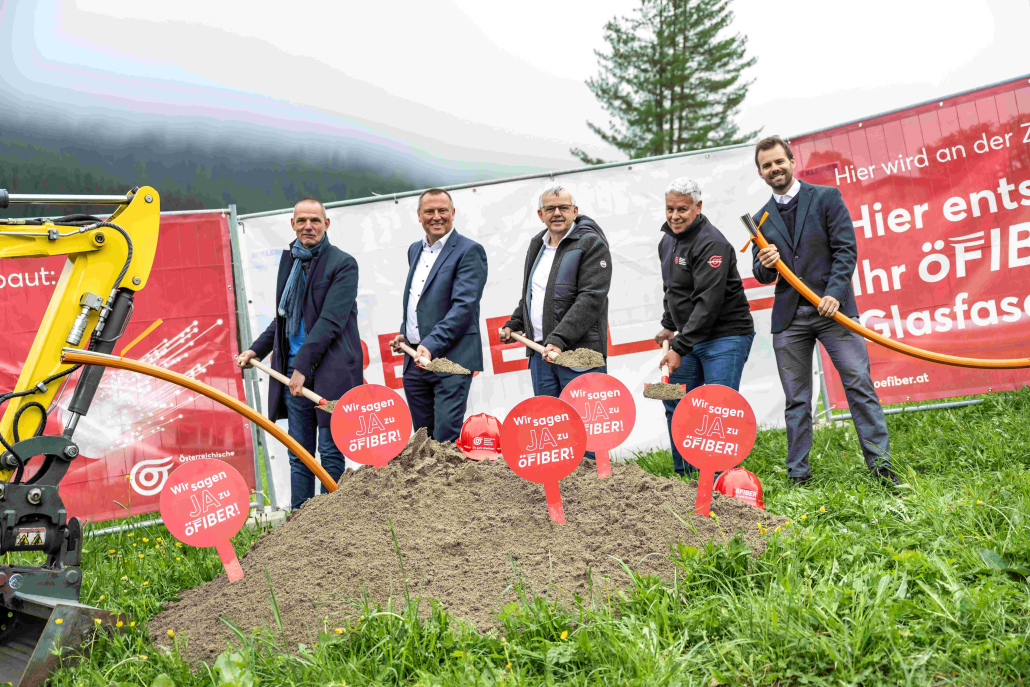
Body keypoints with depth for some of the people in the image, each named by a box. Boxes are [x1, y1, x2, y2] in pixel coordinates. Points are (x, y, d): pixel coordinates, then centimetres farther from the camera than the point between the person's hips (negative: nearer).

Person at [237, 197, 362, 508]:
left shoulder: (343, 264, -7)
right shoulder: (289, 259, 14)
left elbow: (331, 321, -15)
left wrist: (303, 366, -19)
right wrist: (257, 349, 12)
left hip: (330, 372, -6)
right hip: (294, 371, 6)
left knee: (331, 453, 2)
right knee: (298, 453, 11)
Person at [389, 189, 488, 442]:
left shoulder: (469, 251, -7)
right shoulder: (414, 250, 17)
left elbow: (465, 305, -17)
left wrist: (432, 345, -23)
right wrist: (404, 334, 12)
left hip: (451, 358, -7)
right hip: (414, 359, 7)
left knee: (446, 438, -10)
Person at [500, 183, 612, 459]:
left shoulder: (591, 244, -7)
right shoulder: (537, 245, 17)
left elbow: (591, 298, -18)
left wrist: (559, 339, -25)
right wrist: (514, 325, 22)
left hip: (577, 351, -7)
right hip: (540, 351, 7)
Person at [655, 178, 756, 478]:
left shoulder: (712, 244, -19)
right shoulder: (667, 242, 10)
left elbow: (708, 302, -26)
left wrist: (679, 347, -28)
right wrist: (669, 326, 20)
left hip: (726, 337, -9)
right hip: (690, 338, 9)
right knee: (675, 404, 11)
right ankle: (683, 476, 25)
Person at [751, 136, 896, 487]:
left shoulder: (826, 197, 5)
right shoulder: (761, 219, 14)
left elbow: (846, 249, -2)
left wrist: (834, 293, -15)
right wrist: (766, 265, -8)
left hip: (832, 308, -3)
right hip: (789, 316, 3)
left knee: (859, 385, -8)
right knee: (796, 399, 5)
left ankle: (880, 465, -1)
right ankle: (798, 476, 11)